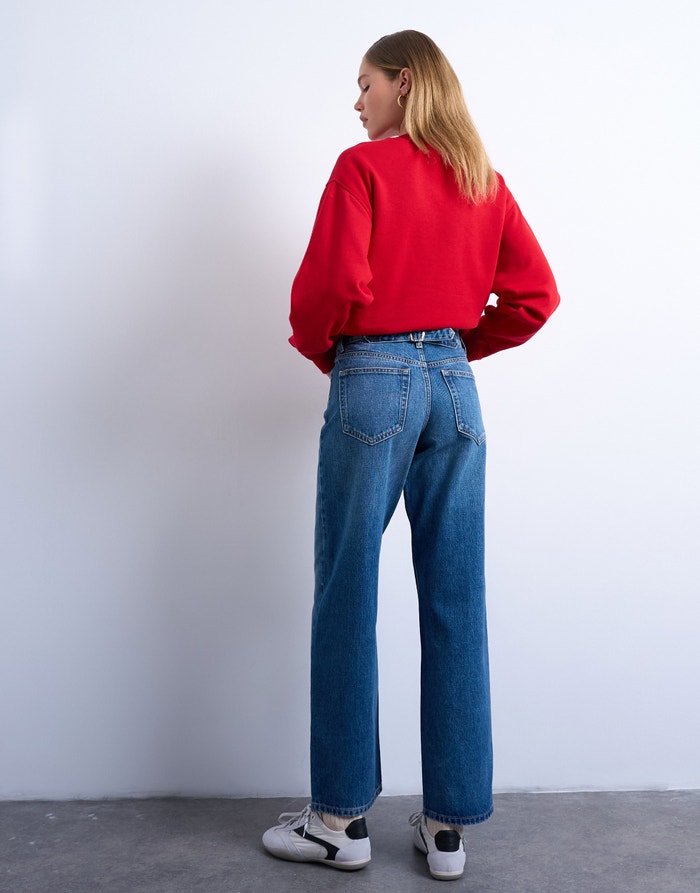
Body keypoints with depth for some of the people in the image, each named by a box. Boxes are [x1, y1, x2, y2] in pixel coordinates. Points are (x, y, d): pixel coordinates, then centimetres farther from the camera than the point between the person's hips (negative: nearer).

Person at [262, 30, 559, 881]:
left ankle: (342, 817, 12)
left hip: (373, 381, -5)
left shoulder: (364, 166, -3)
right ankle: (449, 825, 14)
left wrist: (319, 348, 5)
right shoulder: (483, 180, 13)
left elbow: (332, 280, -14)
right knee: (455, 605, 6)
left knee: (347, 601, 3)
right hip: (454, 389, 5)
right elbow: (535, 295, 10)